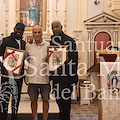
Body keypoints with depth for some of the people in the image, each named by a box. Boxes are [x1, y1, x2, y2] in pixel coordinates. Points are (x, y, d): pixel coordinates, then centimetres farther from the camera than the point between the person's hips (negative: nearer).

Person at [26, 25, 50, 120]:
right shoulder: (28, 46, 5)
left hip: (44, 78, -1)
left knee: (45, 99, 9)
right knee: (33, 100, 11)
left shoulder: (48, 46, 0)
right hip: (32, 78, 1)